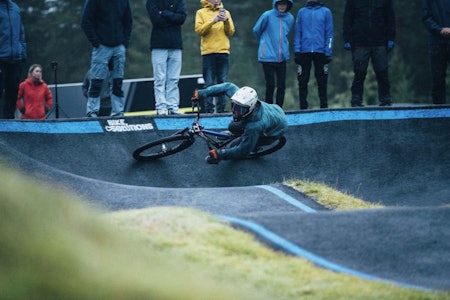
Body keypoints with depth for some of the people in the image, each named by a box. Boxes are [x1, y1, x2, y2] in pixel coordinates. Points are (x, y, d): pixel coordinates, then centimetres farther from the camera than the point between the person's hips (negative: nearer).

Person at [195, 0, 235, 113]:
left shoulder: (225, 13, 14)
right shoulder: (201, 13, 7)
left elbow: (231, 32, 6)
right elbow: (199, 30, -6)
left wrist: (226, 21, -11)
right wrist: (213, 21, -16)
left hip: (223, 51, 2)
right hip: (208, 52, -2)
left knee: (222, 82, 1)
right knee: (209, 83, -4)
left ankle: (221, 109, 5)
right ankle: (209, 110, -3)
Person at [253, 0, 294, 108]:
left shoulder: (290, 18, 4)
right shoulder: (267, 15, -8)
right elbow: (256, 30, 5)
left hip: (282, 58, 4)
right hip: (268, 57, -4)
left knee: (282, 86, 4)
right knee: (270, 85, -3)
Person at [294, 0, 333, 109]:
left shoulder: (326, 12, 6)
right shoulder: (302, 12, 10)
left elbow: (329, 33, 3)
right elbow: (297, 33, 8)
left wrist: (328, 53, -5)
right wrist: (297, 51, -1)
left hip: (320, 51, -1)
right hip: (304, 51, 1)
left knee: (322, 81, 1)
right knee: (302, 81, 1)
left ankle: (324, 106, 7)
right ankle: (303, 107, 7)